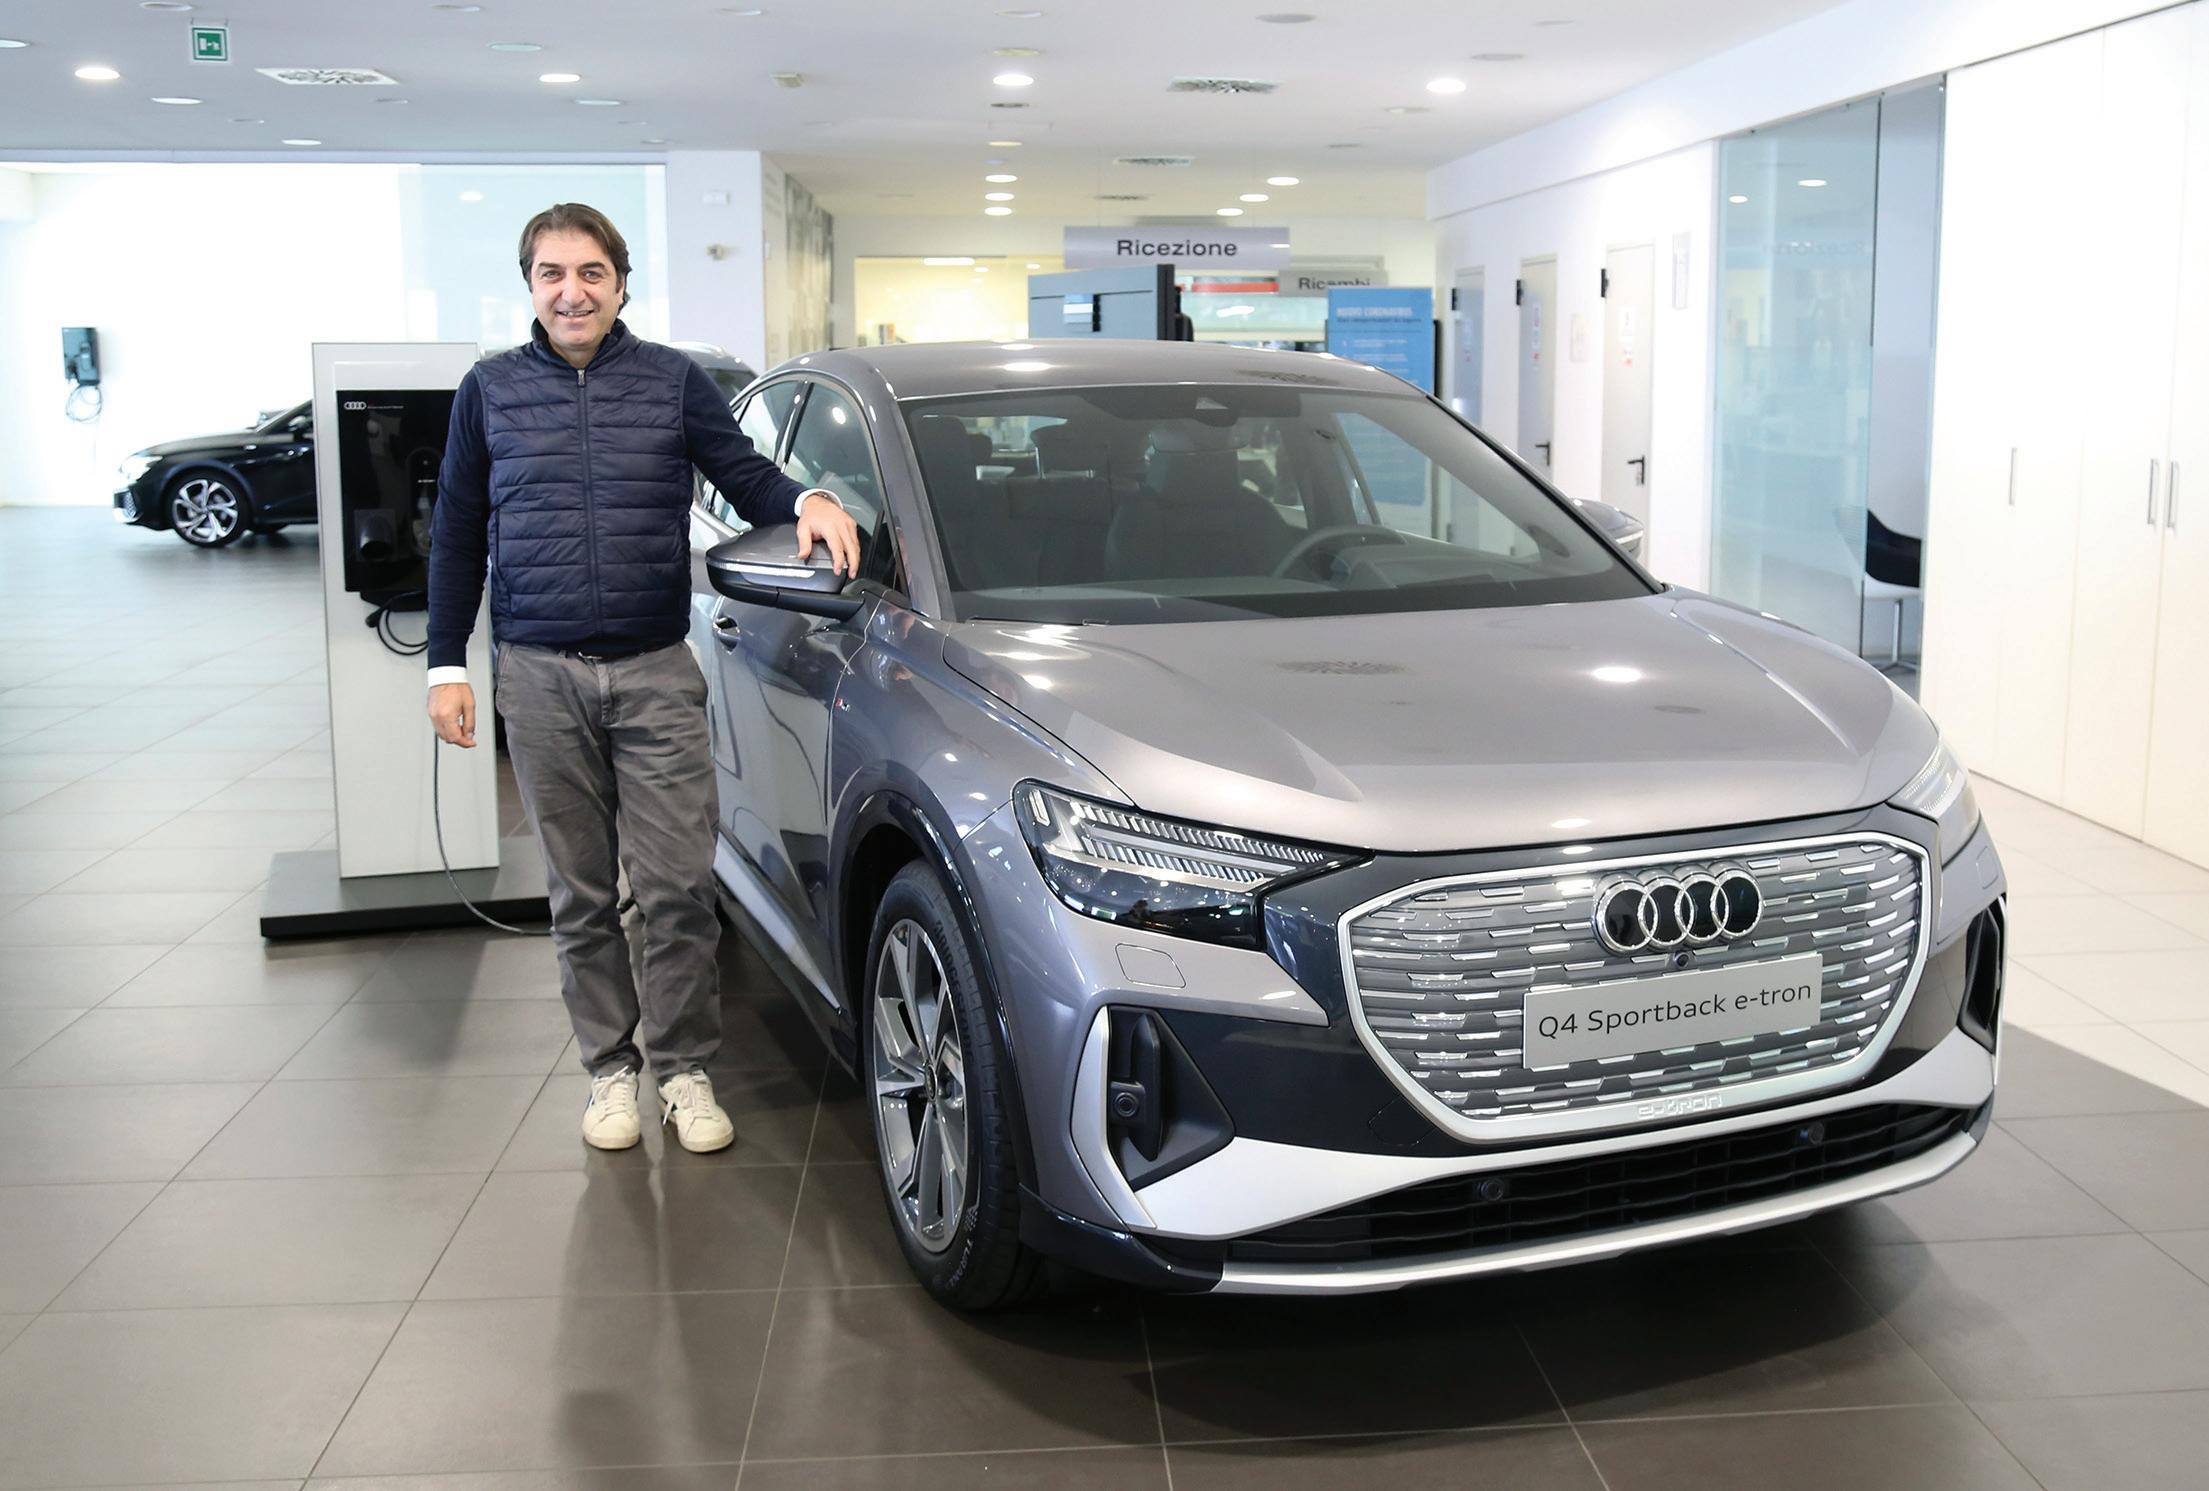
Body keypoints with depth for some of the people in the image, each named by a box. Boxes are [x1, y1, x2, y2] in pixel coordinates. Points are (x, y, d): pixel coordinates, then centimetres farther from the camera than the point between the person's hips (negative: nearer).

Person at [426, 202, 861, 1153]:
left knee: (677, 886, -3)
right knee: (580, 893, 7)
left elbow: (744, 475, 9)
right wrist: (446, 664, 7)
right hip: (541, 678, 1)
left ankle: (685, 1071, 11)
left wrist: (806, 501, -15)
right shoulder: (491, 390, 9)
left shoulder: (674, 381, 7)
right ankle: (609, 1068, 20)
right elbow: (458, 536, 13)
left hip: (655, 672, -1)